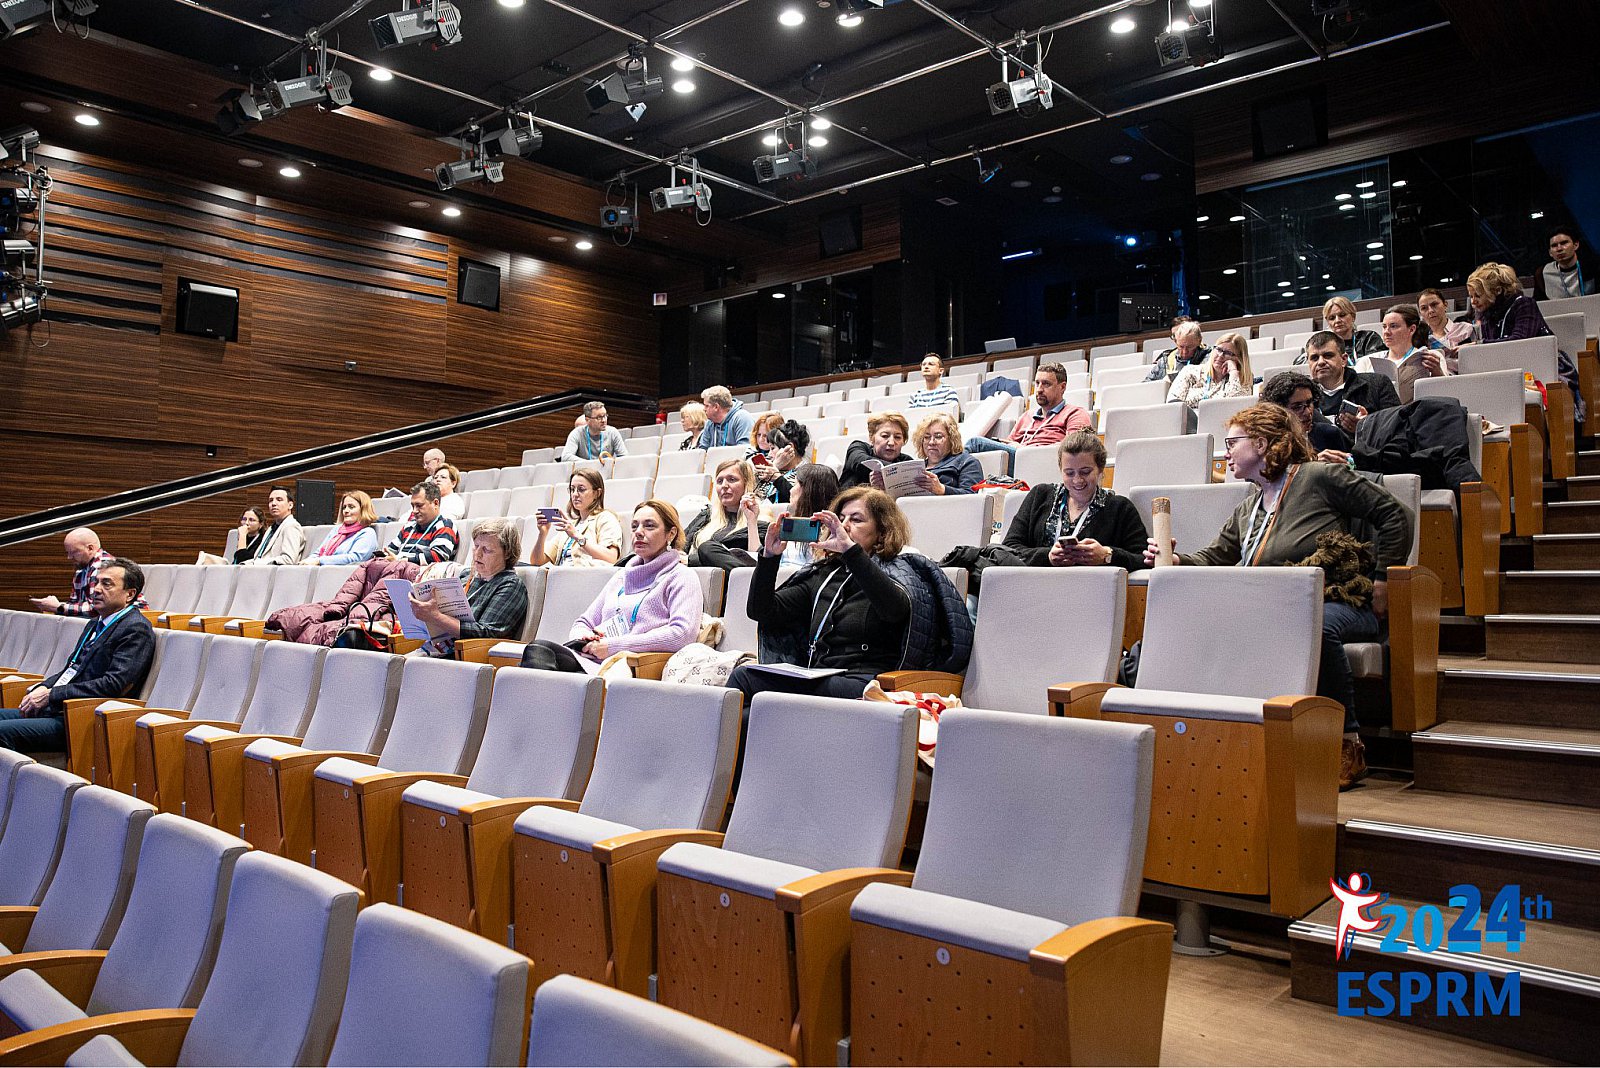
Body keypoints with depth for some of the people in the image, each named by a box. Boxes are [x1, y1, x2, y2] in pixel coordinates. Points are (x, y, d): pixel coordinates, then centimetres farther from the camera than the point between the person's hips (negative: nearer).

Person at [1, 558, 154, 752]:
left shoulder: (137, 630, -11)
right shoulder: (95, 623, 20)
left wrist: (51, 695, -16)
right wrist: (42, 688, 2)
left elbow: (115, 684, -20)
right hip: (56, 709, 9)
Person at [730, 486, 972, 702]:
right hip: (816, 679, 5)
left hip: (863, 683, -5)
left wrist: (850, 549, -24)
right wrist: (770, 555, 1)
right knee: (743, 675, -25)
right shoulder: (822, 575, 23)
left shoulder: (898, 570, 8)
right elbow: (760, 611, 16)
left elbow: (895, 608, -19)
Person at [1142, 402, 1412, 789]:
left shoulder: (1319, 477, 0)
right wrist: (1174, 560, -4)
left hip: (1339, 603, -5)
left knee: (1315, 626, -42)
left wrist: (1382, 577, -5)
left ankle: (1349, 743, -23)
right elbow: (1214, 558, 16)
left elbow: (1394, 515, 0)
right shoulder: (1246, 510, 21)